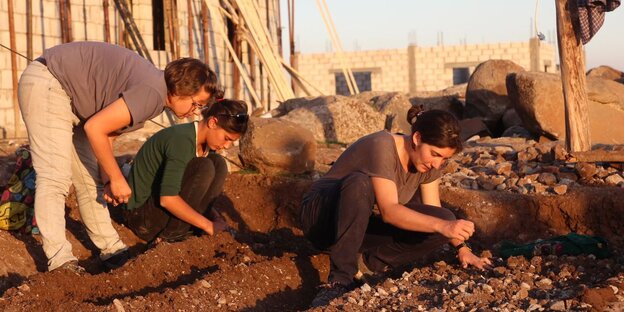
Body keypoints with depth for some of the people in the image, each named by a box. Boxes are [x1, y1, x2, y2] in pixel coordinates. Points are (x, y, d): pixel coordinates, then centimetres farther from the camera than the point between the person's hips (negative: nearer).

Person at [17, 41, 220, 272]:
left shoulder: (152, 89, 6)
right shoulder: (152, 93, -25)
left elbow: (106, 133, 9)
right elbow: (95, 128, -27)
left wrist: (108, 179, -2)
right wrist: (116, 179, -17)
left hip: (71, 98, 10)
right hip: (46, 84, -10)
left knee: (88, 178, 12)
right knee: (55, 178, -16)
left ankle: (110, 247, 18)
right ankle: (59, 259, -16)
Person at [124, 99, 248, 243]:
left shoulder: (206, 144, 3)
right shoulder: (183, 140, -25)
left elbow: (200, 192, 11)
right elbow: (167, 199, -33)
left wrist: (218, 221, -4)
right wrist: (208, 226, -27)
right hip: (142, 215, -9)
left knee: (218, 164, -4)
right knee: (204, 168, -24)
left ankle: (185, 229, -6)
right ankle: (169, 236, -16)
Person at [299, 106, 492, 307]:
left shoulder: (429, 162, -5)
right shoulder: (381, 147, -27)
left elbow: (434, 211, 4)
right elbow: (389, 211, -37)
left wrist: (461, 247, -9)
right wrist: (442, 225, -46)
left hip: (364, 227, 7)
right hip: (322, 216, -6)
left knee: (445, 219, -13)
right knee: (360, 183, -41)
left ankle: (368, 262, -7)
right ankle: (340, 281, -33)